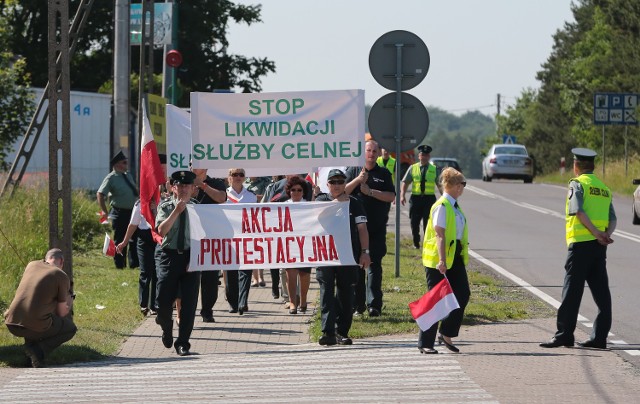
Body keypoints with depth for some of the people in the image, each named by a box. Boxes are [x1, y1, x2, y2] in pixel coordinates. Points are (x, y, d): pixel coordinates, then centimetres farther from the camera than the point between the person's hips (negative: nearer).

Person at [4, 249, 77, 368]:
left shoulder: (31, 265, 14)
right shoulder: (62, 276, 0)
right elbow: (61, 312, 5)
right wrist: (69, 304, 29)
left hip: (11, 324, 6)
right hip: (35, 327, -6)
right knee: (70, 328, 21)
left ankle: (30, 344, 15)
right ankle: (38, 349, -3)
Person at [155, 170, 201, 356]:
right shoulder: (165, 207, 3)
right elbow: (161, 230, -13)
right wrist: (177, 211, -19)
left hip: (191, 257, 0)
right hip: (169, 256, 0)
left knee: (189, 303, -2)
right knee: (163, 300, -3)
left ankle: (183, 343, 8)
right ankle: (166, 328, 30)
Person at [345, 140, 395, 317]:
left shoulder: (384, 174, 8)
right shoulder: (353, 171, 9)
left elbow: (391, 196, -2)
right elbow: (343, 191, -2)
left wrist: (370, 191, -11)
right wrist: (358, 180, -15)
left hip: (377, 228, -1)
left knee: (374, 265, -4)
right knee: (356, 265, 3)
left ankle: (374, 304, -7)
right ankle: (358, 305, 8)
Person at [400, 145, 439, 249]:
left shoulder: (434, 169, 7)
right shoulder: (412, 168, 7)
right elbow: (405, 183, 5)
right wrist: (402, 195, -9)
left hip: (429, 198, -1)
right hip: (416, 198, 1)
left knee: (428, 223, -4)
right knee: (414, 222, 4)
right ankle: (416, 243, 20)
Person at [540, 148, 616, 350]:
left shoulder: (577, 183, -3)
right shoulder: (604, 188, 18)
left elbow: (579, 211, -16)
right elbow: (612, 219, 10)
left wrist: (596, 233, -19)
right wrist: (606, 234, -4)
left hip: (580, 243, -6)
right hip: (599, 246, 6)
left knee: (572, 290, -4)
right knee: (601, 292, 6)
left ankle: (564, 334, -4)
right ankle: (599, 337, 5)